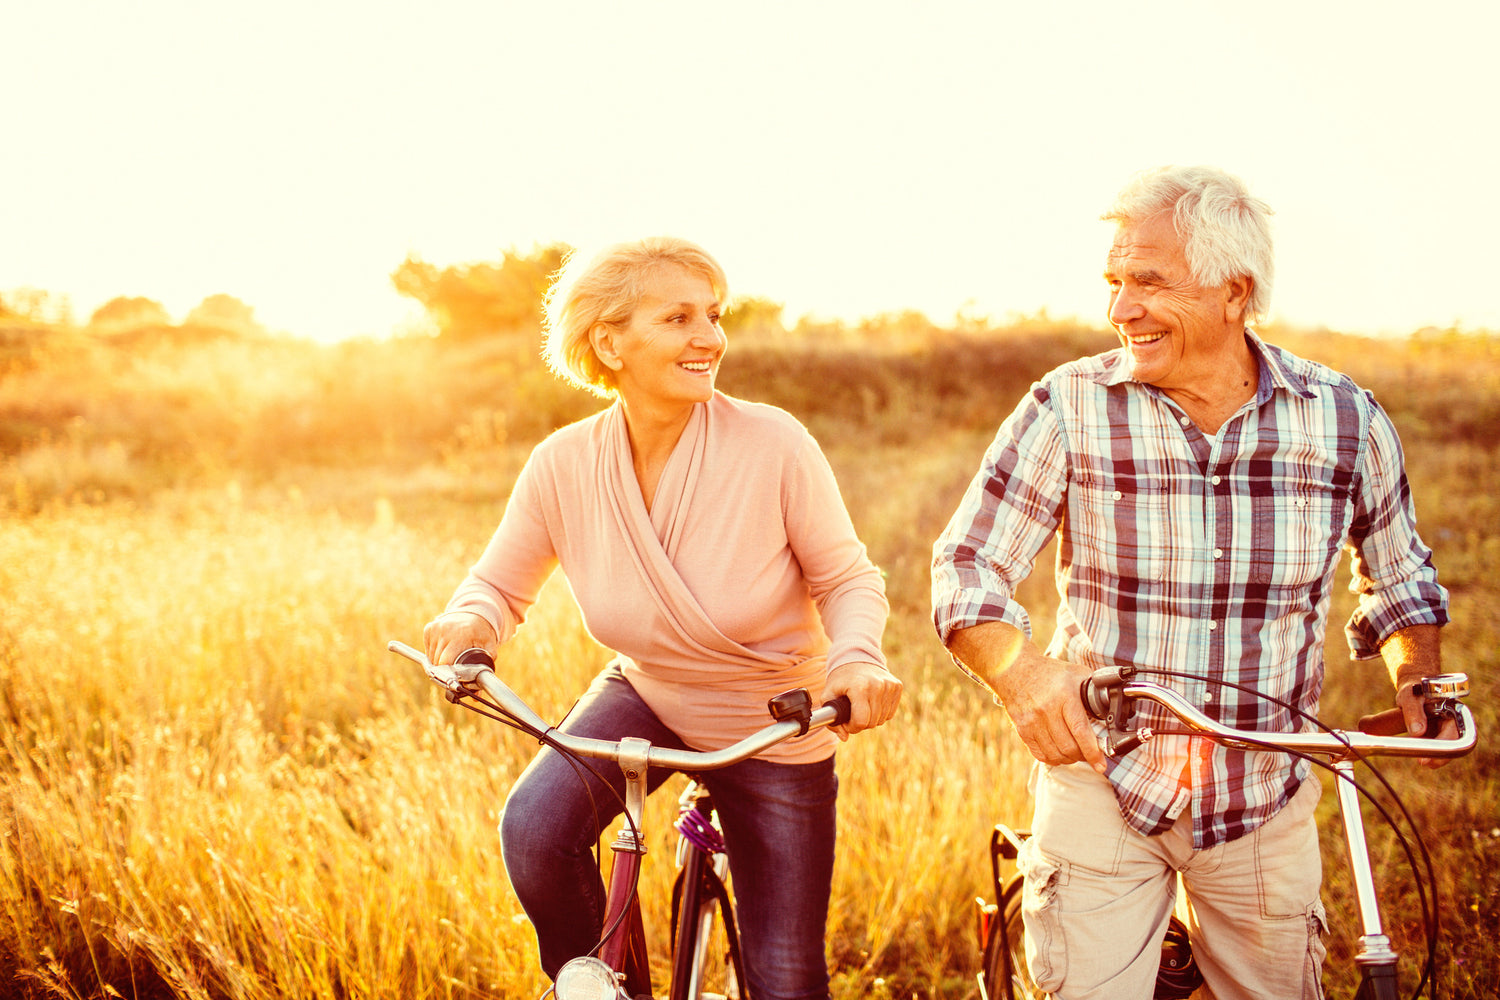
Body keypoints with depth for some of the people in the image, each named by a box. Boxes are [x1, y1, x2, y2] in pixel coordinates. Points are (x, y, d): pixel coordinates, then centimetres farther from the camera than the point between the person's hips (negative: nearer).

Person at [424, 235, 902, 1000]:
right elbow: (500, 584, 0)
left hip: (775, 734, -1)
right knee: (533, 829, -29)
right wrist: (471, 622, -24)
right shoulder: (564, 465, -16)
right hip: (644, 698, 1)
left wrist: (856, 659, -33)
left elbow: (848, 579, -12)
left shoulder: (773, 444, -23)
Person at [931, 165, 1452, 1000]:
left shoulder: (1346, 419, -3)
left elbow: (1399, 574, 14)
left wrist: (1417, 681, -3)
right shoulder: (1069, 409, -9)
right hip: (1099, 780, -1)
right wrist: (1021, 675, -26)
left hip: (1263, 802, 2)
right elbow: (968, 565, -8)